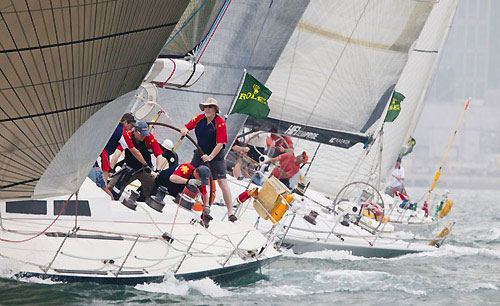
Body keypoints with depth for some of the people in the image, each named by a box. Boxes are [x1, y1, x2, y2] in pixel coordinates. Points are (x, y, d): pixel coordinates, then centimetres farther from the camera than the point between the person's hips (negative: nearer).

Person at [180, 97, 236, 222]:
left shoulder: (220, 123, -18)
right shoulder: (199, 118, -3)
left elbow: (220, 144, -21)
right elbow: (186, 127, 6)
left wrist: (210, 157, -29)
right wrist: (184, 129, -19)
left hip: (216, 155, -5)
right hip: (200, 153, 5)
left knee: (222, 182, -12)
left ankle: (230, 212, -11)